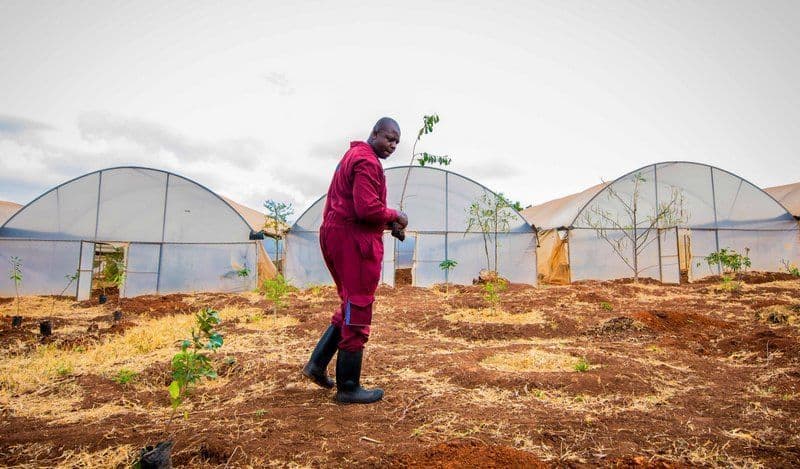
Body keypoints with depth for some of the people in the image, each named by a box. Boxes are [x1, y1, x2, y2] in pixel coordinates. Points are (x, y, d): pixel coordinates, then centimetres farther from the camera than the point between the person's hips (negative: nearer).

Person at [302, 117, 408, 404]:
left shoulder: (353, 156, 22)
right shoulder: (367, 161, -12)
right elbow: (368, 208, -24)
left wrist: (387, 223, 12)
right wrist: (395, 217, -5)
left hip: (336, 235, 10)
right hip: (354, 240, -10)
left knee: (351, 307, 20)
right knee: (358, 314, -2)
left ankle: (317, 363, 20)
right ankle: (348, 388, 9)